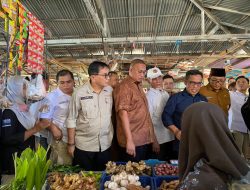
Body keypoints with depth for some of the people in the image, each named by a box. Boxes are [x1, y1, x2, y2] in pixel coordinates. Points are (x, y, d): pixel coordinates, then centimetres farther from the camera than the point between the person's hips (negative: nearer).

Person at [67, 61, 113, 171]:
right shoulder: (79, 93, -11)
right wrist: (71, 144, -2)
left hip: (105, 145, 3)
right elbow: (71, 120, -5)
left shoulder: (110, 91, -3)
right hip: (84, 146, -2)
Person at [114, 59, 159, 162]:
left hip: (146, 141, 8)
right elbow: (123, 113, -19)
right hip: (133, 143, -8)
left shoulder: (138, 87, 16)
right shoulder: (124, 87, -10)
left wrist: (153, 140, 17)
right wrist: (129, 140, -22)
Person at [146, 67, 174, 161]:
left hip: (170, 136, 7)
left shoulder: (166, 94, 8)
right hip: (159, 138, -6)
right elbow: (150, 119, -16)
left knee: (169, 161, 20)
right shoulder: (149, 96, -14)